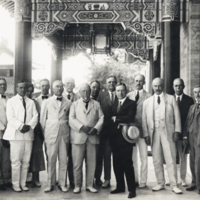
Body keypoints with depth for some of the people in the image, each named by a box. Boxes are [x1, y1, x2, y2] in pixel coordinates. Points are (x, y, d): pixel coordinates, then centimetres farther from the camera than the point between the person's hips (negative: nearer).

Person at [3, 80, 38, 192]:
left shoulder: (31, 102, 18)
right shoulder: (11, 101, 8)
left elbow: (35, 116, 8)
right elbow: (10, 117, -3)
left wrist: (29, 126, -11)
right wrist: (20, 126, -16)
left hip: (29, 134, 3)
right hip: (16, 134, -3)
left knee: (26, 161, 4)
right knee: (16, 161, -4)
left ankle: (23, 183, 11)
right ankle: (16, 184, 5)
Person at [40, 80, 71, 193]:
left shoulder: (68, 103, 10)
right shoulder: (46, 102, 9)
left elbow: (70, 119, 12)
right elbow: (43, 119, 11)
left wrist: (69, 132, 6)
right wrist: (44, 133, 6)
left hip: (64, 134, 1)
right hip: (51, 134, 0)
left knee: (63, 160, 2)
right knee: (51, 159, 0)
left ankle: (62, 183, 11)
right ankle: (50, 184, 10)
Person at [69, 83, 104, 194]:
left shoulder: (96, 104, 16)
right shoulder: (75, 104, 13)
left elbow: (101, 118, 8)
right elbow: (71, 119, 0)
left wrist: (96, 128, -10)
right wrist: (82, 127, -15)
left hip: (92, 137, 1)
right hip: (78, 137, -1)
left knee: (91, 163, 2)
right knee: (77, 163, -1)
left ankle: (89, 185, 13)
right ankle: (77, 185, 9)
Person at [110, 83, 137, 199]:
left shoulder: (131, 103, 0)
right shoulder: (114, 104, 18)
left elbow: (130, 117, -14)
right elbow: (111, 119, 12)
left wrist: (116, 118, -6)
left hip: (125, 136, -5)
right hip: (115, 137, 6)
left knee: (127, 163, -5)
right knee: (117, 164, 9)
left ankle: (132, 189, 2)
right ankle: (120, 186, 20)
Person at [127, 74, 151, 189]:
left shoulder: (148, 96, -1)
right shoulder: (129, 95, 11)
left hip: (142, 130, -3)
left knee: (144, 157, 2)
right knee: (132, 157, 9)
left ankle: (143, 181, 11)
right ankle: (134, 180, 20)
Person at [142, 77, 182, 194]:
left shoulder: (171, 99, 9)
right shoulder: (147, 102, 12)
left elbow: (177, 115, 5)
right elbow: (144, 119, 9)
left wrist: (177, 131, -3)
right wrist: (146, 134, 1)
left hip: (168, 132, -2)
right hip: (154, 133, 2)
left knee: (171, 160, -4)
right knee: (157, 160, 4)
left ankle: (174, 185, 2)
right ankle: (161, 184, 14)